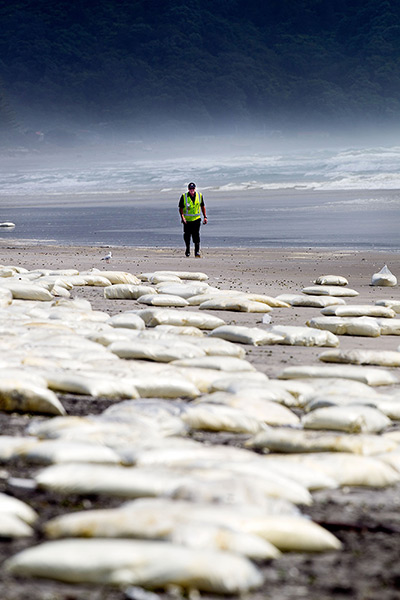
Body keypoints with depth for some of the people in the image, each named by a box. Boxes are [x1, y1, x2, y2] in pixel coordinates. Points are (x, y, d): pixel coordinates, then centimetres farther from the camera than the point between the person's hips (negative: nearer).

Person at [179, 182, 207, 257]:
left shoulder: (200, 196, 3)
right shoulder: (184, 196, -5)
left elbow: (202, 206, 13)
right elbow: (181, 208, -3)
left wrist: (205, 217, 8)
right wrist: (182, 216, -18)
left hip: (196, 219, 0)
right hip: (187, 220, 0)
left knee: (196, 235, -11)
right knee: (187, 236, 6)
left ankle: (197, 252, -10)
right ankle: (187, 249, 28)